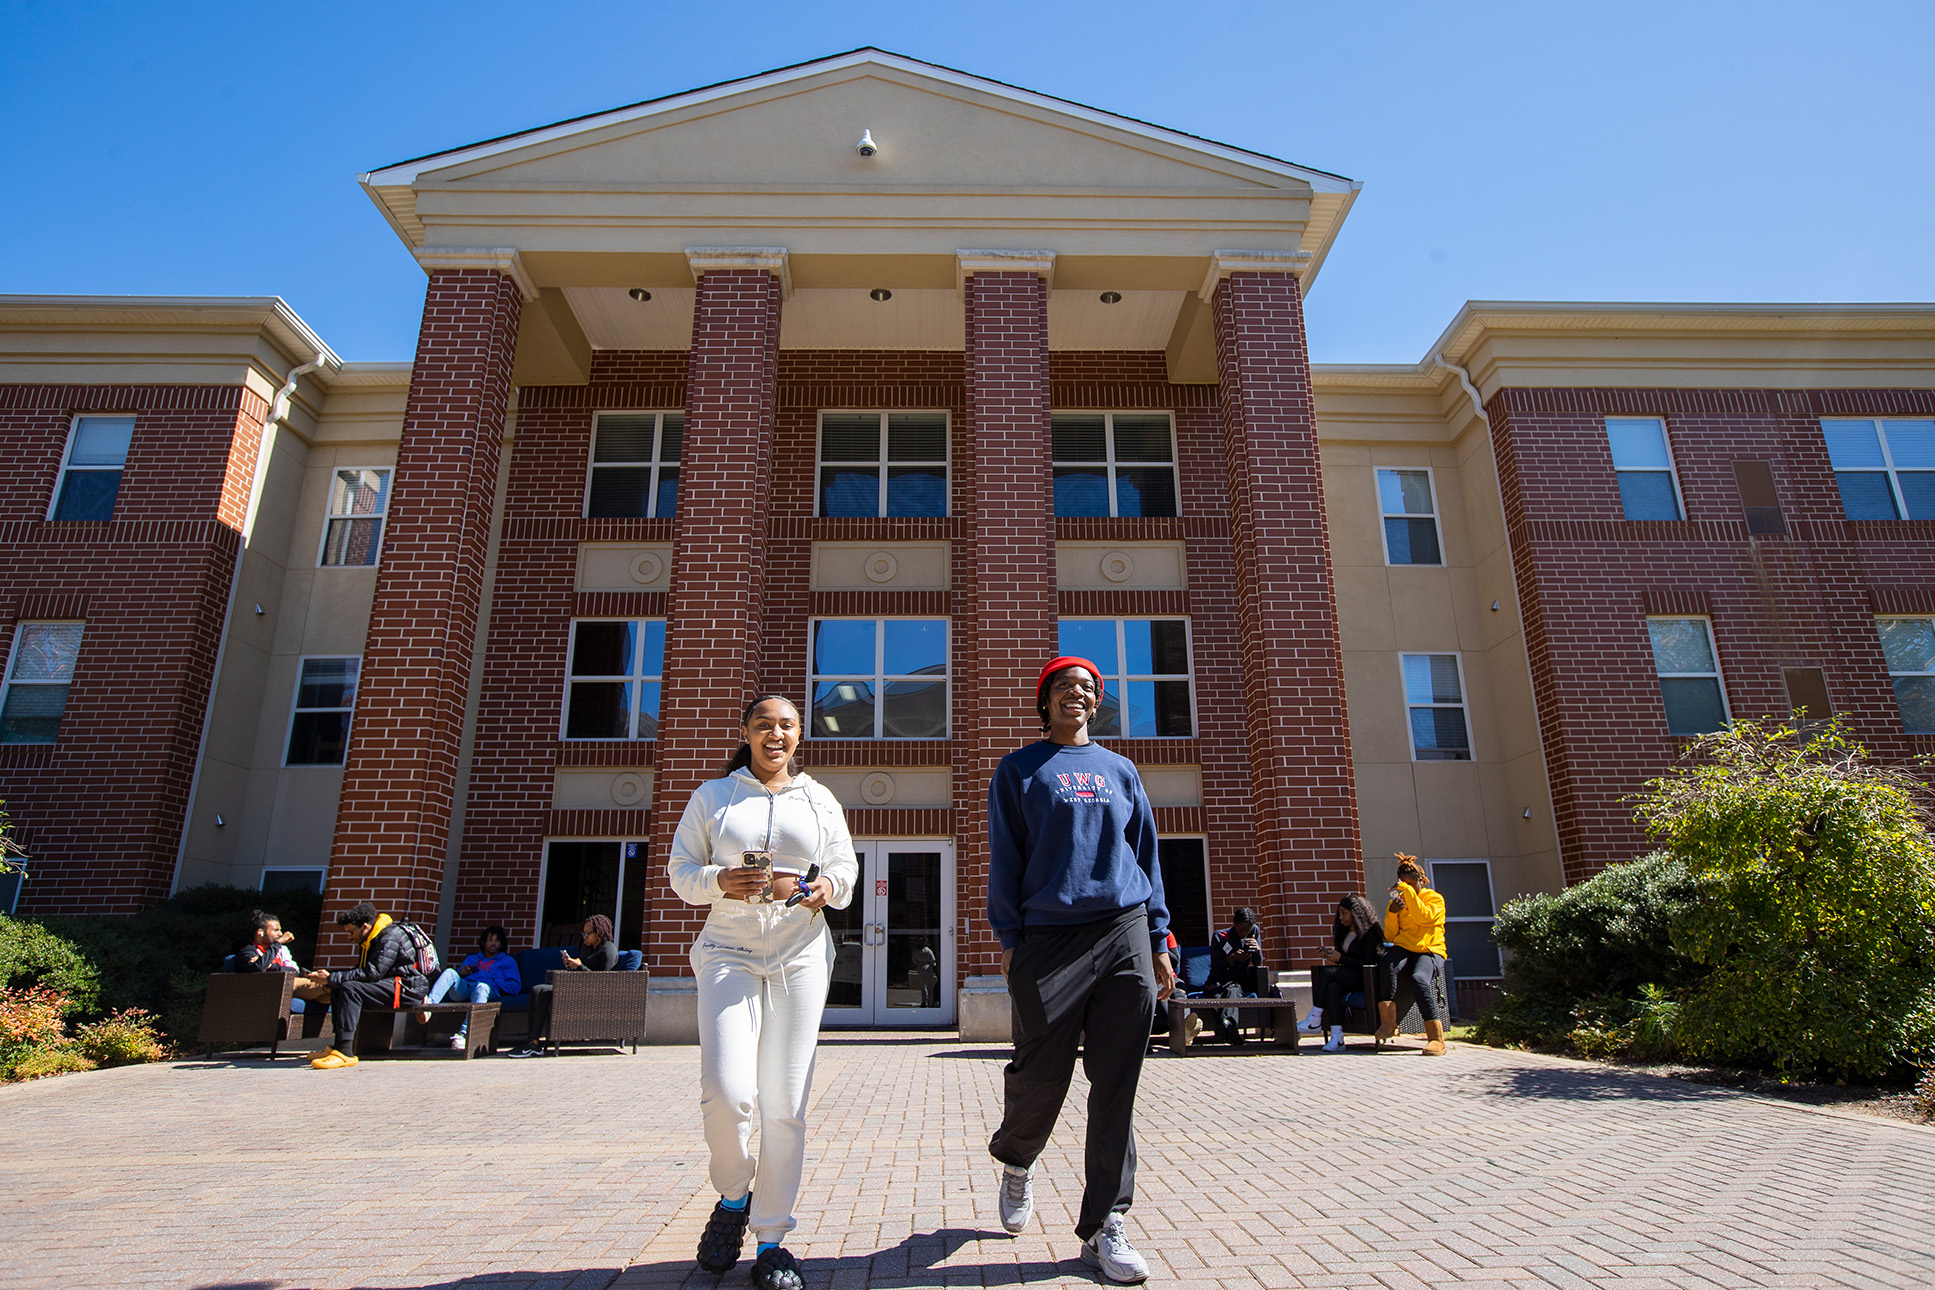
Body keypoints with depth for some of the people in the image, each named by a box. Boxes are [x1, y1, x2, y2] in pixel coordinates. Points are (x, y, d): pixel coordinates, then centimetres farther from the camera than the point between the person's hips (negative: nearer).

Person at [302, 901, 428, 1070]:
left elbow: (372, 973, -22)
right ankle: (339, 1046, 3)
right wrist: (329, 976, -1)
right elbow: (360, 970, 13)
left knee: (350, 988, -24)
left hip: (407, 988, -11)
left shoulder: (390, 936, -15)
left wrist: (331, 979, -18)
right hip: (391, 986, 11)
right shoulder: (369, 941, 16)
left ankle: (345, 1053, -27)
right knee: (337, 989, 8)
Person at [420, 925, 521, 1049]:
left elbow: (515, 987, 11)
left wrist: (493, 980, 2)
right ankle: (429, 1004, -50)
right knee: (450, 972, -24)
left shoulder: (508, 961, 25)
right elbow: (455, 977, 25)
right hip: (463, 988, 4)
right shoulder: (472, 959, 36)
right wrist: (460, 973, 4)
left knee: (482, 986, -40)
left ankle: (463, 1033, -58)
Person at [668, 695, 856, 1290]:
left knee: (785, 1101, -1)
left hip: (802, 952, 1)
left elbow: (846, 871, 13)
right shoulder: (712, 796, 10)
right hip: (728, 948, -1)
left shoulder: (820, 802, 14)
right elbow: (680, 868, 8)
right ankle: (733, 1195, 15)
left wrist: (818, 888, -10)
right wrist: (721, 881, -13)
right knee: (726, 1089, -16)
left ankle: (772, 1239, 14)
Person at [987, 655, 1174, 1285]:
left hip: (1124, 934, 3)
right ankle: (1016, 1160, 35)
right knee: (1041, 1076, 3)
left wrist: (1159, 939, 10)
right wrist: (1008, 938, -4)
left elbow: (1146, 855, 16)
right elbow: (1004, 857, 3)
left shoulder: (1120, 770, 16)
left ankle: (1104, 1225, 14)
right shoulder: (1019, 769, 6)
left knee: (1117, 1086, 3)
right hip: (1048, 938, -3)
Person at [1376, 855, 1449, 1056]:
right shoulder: (1399, 901, 20)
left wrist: (1408, 891, -16)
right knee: (1387, 965, -33)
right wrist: (1392, 913, -4)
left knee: (1419, 979, -35)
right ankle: (1387, 1021, -31)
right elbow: (1390, 936, 12)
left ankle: (1436, 1037, -29)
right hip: (1404, 949, 3)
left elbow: (1423, 917, -15)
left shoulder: (1435, 899, 8)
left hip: (1430, 951, -3)